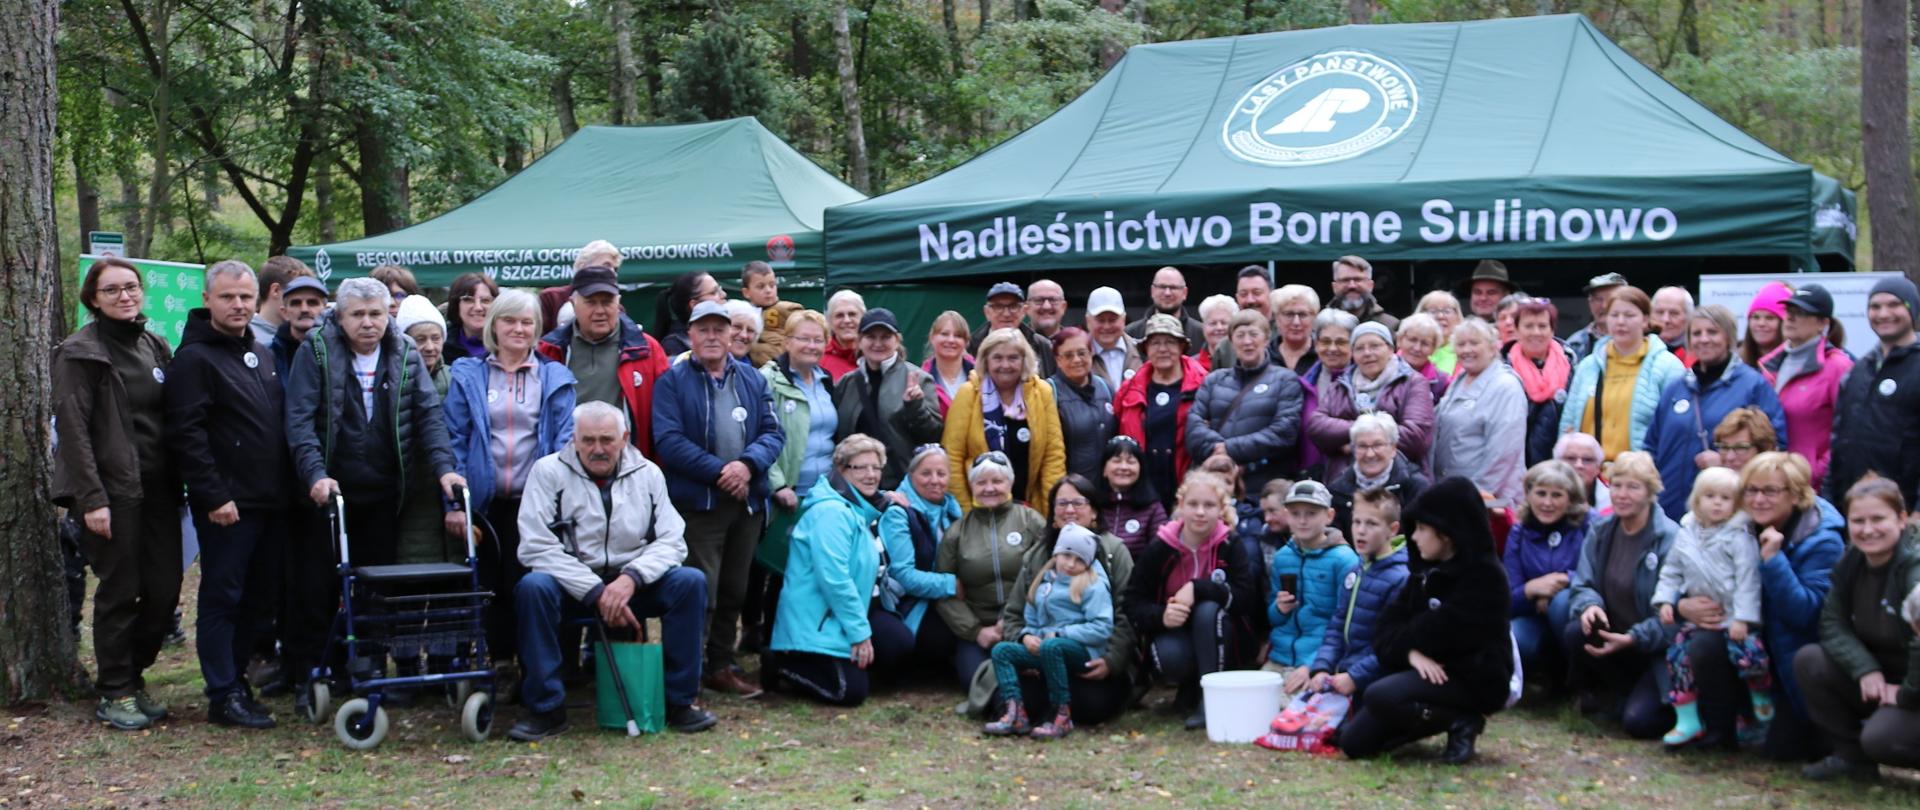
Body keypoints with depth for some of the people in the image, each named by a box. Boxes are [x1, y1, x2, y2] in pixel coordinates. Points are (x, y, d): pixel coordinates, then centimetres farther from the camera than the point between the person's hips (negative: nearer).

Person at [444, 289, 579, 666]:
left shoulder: (554, 377, 7)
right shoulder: (468, 375, 6)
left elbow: (566, 439, 2)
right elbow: (455, 440, 2)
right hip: (485, 503, 1)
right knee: (490, 588, 6)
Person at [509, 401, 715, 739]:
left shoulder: (648, 473, 5)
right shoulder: (548, 471, -4)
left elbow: (671, 541, -1)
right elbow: (537, 546, -13)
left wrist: (631, 578, -21)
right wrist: (597, 592, -20)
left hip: (635, 586, 2)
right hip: (571, 588, -2)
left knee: (691, 581, -23)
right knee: (533, 586, -34)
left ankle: (679, 702, -11)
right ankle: (546, 708, -20)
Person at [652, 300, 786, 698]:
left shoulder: (752, 379, 12)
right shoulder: (673, 380, -2)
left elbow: (773, 432, 5)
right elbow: (669, 440, -13)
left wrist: (747, 464, -14)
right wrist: (718, 471, -19)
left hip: (747, 501, 5)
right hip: (696, 503, -5)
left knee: (734, 591, 13)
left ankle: (722, 667, 25)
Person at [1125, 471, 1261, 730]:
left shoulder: (1230, 547, -8)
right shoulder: (1159, 548, -6)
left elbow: (1246, 597, -20)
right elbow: (1132, 602, -6)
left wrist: (1197, 588, -30)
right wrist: (1161, 616, -27)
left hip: (1219, 641, 0)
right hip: (1173, 633, 0)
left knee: (1208, 609, -32)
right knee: (1170, 657, -34)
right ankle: (1188, 689, 2)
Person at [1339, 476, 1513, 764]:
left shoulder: (1484, 574, -12)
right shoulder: (1425, 570, 12)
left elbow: (1438, 634, -22)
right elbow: (1387, 627, 2)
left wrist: (1404, 641, -3)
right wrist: (1411, 652, -18)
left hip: (1475, 680, -8)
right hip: (1429, 672, 8)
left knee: (1379, 696, -30)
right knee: (1354, 741, 1)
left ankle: (1463, 721, -9)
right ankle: (1443, 717, 16)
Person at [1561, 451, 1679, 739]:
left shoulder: (1670, 539, -15)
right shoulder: (1600, 531, 3)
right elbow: (1583, 584, 2)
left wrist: (1631, 639, -27)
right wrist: (1589, 604, -22)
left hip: (1656, 648, -5)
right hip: (1612, 634, 5)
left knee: (1639, 721, -23)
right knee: (1575, 633, -27)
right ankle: (1603, 694, 1)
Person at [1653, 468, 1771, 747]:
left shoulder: (1739, 538, -10)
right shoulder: (1686, 535, 7)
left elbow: (1747, 579, -15)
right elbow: (1671, 571, 15)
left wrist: (1742, 618, -21)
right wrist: (1665, 600, 1)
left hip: (1734, 616, -5)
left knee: (1748, 652, -27)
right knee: (1678, 653, -5)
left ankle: (1762, 698, 7)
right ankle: (1687, 721, 5)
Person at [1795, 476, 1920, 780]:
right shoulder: (1850, 563, 0)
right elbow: (1832, 623, -1)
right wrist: (1865, 669, -17)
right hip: (1880, 675, 7)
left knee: (1880, 738, -30)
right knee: (1808, 660, -10)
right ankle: (1850, 756, 2)